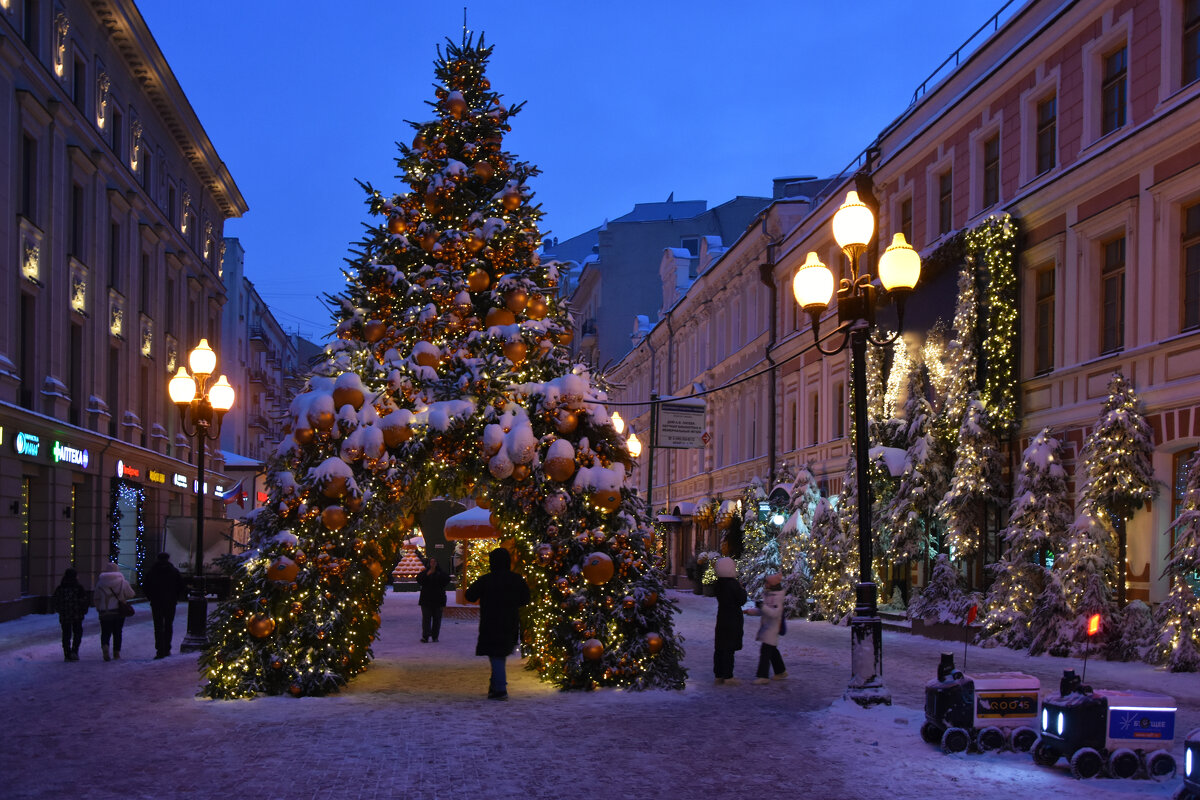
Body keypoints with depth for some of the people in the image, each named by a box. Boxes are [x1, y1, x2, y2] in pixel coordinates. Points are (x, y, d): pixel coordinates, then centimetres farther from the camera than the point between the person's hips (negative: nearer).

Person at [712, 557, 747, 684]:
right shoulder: (733, 584, -18)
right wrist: (743, 590, 5)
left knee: (719, 648, 11)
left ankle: (718, 675, 17)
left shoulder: (719, 583, 3)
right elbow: (742, 600, -13)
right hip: (733, 619, -7)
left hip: (721, 618, 7)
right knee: (729, 648, -3)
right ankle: (728, 676, 0)